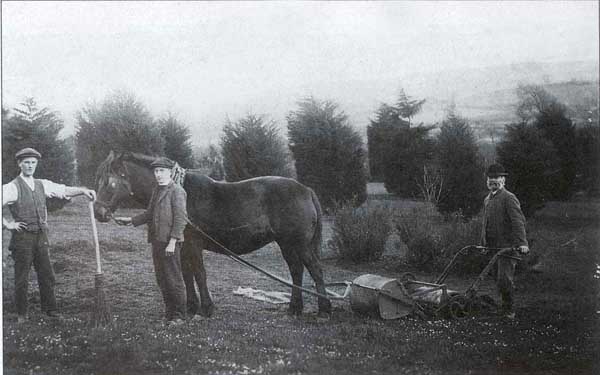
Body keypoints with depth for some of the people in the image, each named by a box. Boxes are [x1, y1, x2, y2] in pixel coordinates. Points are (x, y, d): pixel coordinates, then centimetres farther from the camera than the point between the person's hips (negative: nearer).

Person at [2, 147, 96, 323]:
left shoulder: (42, 185, 10)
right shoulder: (12, 187, -8)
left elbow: (64, 190, 9)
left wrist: (83, 190, -6)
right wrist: (7, 224, -13)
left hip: (41, 236, 5)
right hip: (22, 236, -5)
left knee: (47, 275, 8)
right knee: (22, 278, 2)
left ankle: (50, 309, 19)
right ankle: (21, 314, 13)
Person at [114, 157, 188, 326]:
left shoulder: (177, 191, -11)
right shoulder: (157, 191, 15)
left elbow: (180, 219, -16)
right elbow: (149, 214, 21)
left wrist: (172, 242, -20)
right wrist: (130, 220, 11)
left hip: (169, 242, -9)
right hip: (156, 241, 9)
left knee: (174, 280, -2)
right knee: (162, 280, 14)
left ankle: (179, 315, 8)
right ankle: (170, 313, 24)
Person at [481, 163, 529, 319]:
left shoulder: (509, 198, -8)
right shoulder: (487, 200, 18)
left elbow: (518, 221, -18)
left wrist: (522, 243, -29)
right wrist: (483, 245, 21)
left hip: (507, 246, -8)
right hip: (492, 247, 8)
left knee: (504, 280, -13)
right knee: (499, 281, 10)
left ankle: (509, 311, 1)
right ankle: (507, 308, 21)